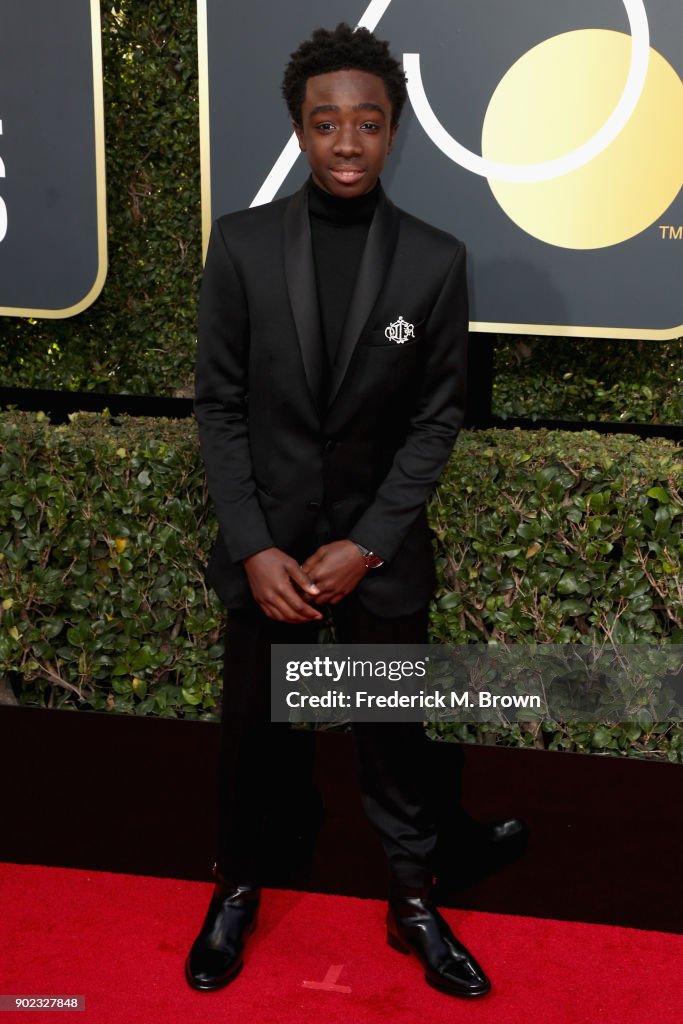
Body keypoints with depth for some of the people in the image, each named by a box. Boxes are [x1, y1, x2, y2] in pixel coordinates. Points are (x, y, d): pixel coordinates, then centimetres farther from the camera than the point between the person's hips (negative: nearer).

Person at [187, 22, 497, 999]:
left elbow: (437, 418, -4)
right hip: (266, 543, 1)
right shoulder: (241, 243, -7)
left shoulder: (436, 260, -7)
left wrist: (366, 545, -12)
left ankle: (415, 903, 30)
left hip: (381, 546, 0)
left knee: (394, 734, 12)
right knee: (252, 730, 15)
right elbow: (219, 405, -4)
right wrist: (255, 547, -11)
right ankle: (236, 889, 35)